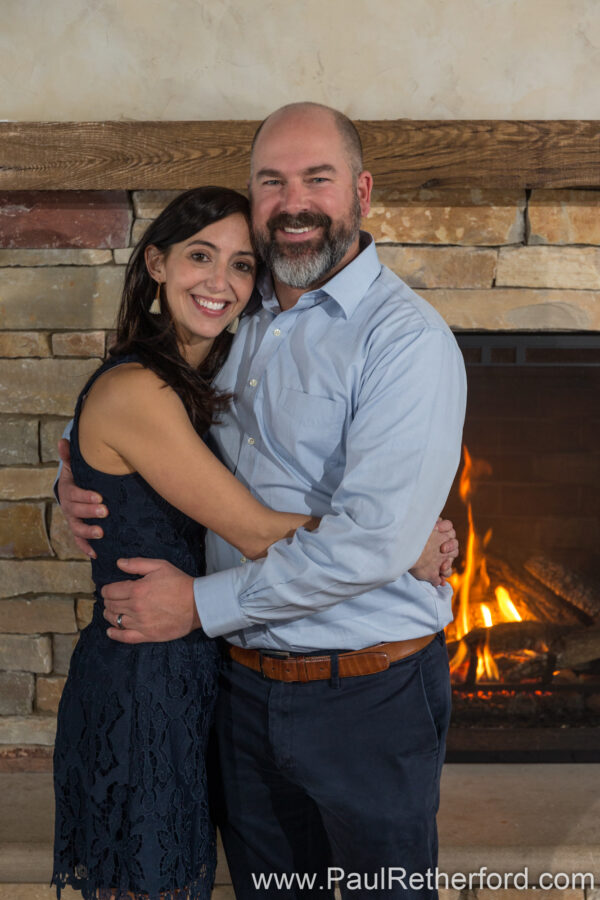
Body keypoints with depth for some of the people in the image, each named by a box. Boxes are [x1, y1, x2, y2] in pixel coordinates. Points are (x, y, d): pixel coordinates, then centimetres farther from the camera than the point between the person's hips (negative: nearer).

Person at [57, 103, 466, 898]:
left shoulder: (406, 339, -16)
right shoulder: (237, 318, 6)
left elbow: (372, 542, -26)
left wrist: (202, 604, -18)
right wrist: (79, 471, 2)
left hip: (368, 693, -6)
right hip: (246, 681, 6)